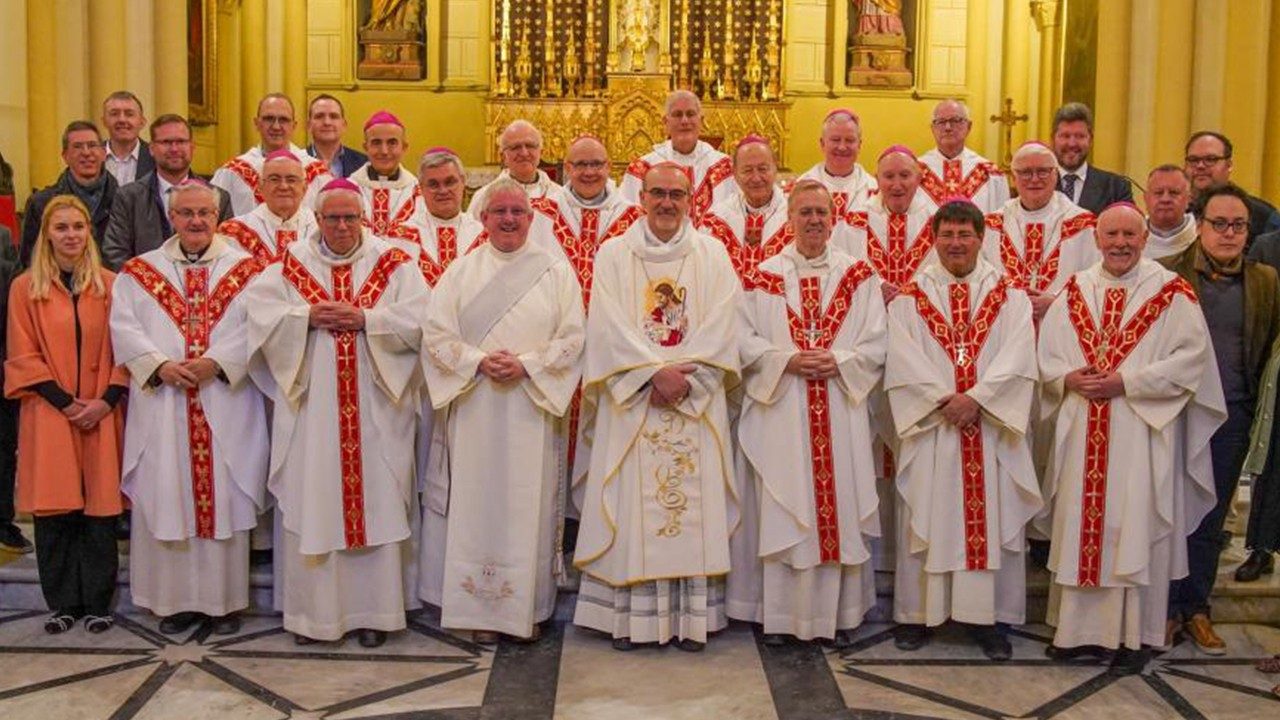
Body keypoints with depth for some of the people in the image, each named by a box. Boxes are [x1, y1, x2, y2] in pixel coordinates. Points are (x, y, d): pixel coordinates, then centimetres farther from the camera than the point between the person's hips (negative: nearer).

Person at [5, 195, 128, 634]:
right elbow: (23, 357, 1)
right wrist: (66, 402, -8)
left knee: (99, 506, 1)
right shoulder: (25, 288, 3)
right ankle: (63, 603, 12)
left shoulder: (110, 285, 6)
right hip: (49, 414, 0)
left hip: (101, 414, 1)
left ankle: (97, 603, 10)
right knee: (54, 509, 2)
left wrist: (107, 401, -8)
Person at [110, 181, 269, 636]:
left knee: (223, 497, 2)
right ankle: (175, 599, 15)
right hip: (161, 403, 1)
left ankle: (224, 599, 12)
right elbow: (123, 326, 1)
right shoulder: (140, 272, 10)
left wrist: (216, 362, -17)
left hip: (225, 405, -1)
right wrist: (160, 365, -14)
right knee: (165, 499, 3)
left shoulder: (245, 269, 5)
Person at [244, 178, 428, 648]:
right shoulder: (291, 264, 8)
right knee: (311, 501, 2)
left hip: (374, 409, 0)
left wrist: (365, 319, -15)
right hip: (310, 404, 1)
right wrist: (308, 317, -13)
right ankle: (313, 610, 14)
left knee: (375, 501, 2)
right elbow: (258, 309, -2)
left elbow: (419, 317, -6)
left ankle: (372, 610, 12)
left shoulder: (393, 264, 5)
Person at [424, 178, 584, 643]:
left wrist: (527, 365, -14)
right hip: (475, 406, 1)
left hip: (533, 405, -1)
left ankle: (528, 608, 13)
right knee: (479, 499, 2)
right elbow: (437, 335, 2)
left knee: (529, 503, 2)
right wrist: (478, 361, -14)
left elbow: (572, 337, -1)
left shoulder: (555, 271, 5)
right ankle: (481, 611, 11)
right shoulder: (460, 272, 8)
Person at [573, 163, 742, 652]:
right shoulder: (614, 255, 6)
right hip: (633, 400, -1)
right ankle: (629, 615, 7)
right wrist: (655, 372, -15)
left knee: (694, 502, 0)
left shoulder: (712, 255, 9)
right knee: (633, 504, -1)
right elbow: (609, 326, -4)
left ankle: (693, 616, 7)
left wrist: (684, 377, -13)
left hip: (696, 402, 1)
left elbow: (720, 326, -1)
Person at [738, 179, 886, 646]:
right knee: (784, 510, 1)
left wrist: (838, 361, -12)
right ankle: (780, 615, 11)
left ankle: (839, 613, 14)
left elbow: (877, 343, 4)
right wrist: (786, 360, -14)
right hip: (781, 412, -1)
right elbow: (745, 340, 0)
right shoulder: (764, 276, 6)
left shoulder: (858, 276, 8)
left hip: (842, 412, 1)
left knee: (841, 507, 3)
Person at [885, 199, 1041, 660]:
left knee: (993, 517, 4)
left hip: (992, 427, 1)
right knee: (926, 517, 3)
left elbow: (1017, 358, -4)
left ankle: (990, 617, 14)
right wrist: (944, 400, -16)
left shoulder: (1010, 297, 9)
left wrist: (977, 397, -17)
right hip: (929, 426, -1)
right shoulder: (909, 299, 7)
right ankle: (916, 613, 14)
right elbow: (904, 361, -5)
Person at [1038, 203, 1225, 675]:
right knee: (1080, 525, 8)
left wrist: (1127, 381, -16)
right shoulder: (1075, 291, 10)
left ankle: (1134, 635, 14)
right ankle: (1080, 627, 20)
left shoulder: (1171, 292, -2)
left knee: (1137, 529, 1)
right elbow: (1046, 352, 10)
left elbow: (1192, 356, -9)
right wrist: (1070, 377, -10)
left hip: (1143, 432, -3)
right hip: (1083, 431, 4)